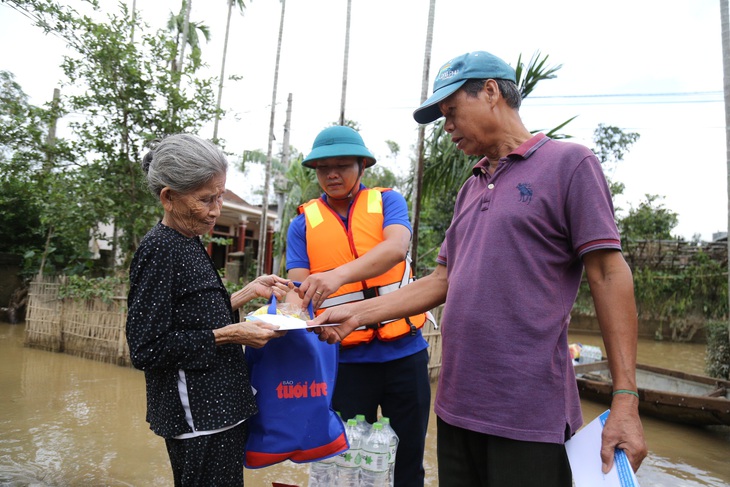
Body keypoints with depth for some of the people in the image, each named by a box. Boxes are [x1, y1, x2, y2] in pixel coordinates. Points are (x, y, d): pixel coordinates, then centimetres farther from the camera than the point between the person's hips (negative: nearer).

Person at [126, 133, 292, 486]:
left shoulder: (189, 245, 9)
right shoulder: (159, 250, -17)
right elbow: (145, 348, -20)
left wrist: (248, 292, 7)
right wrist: (228, 335, -20)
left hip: (219, 408, 9)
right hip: (197, 417, -9)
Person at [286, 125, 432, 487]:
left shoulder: (388, 202, 0)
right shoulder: (303, 224, 4)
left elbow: (396, 248, -20)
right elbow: (298, 289, -4)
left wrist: (340, 274, -35)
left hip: (405, 352, 0)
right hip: (346, 359, 1)